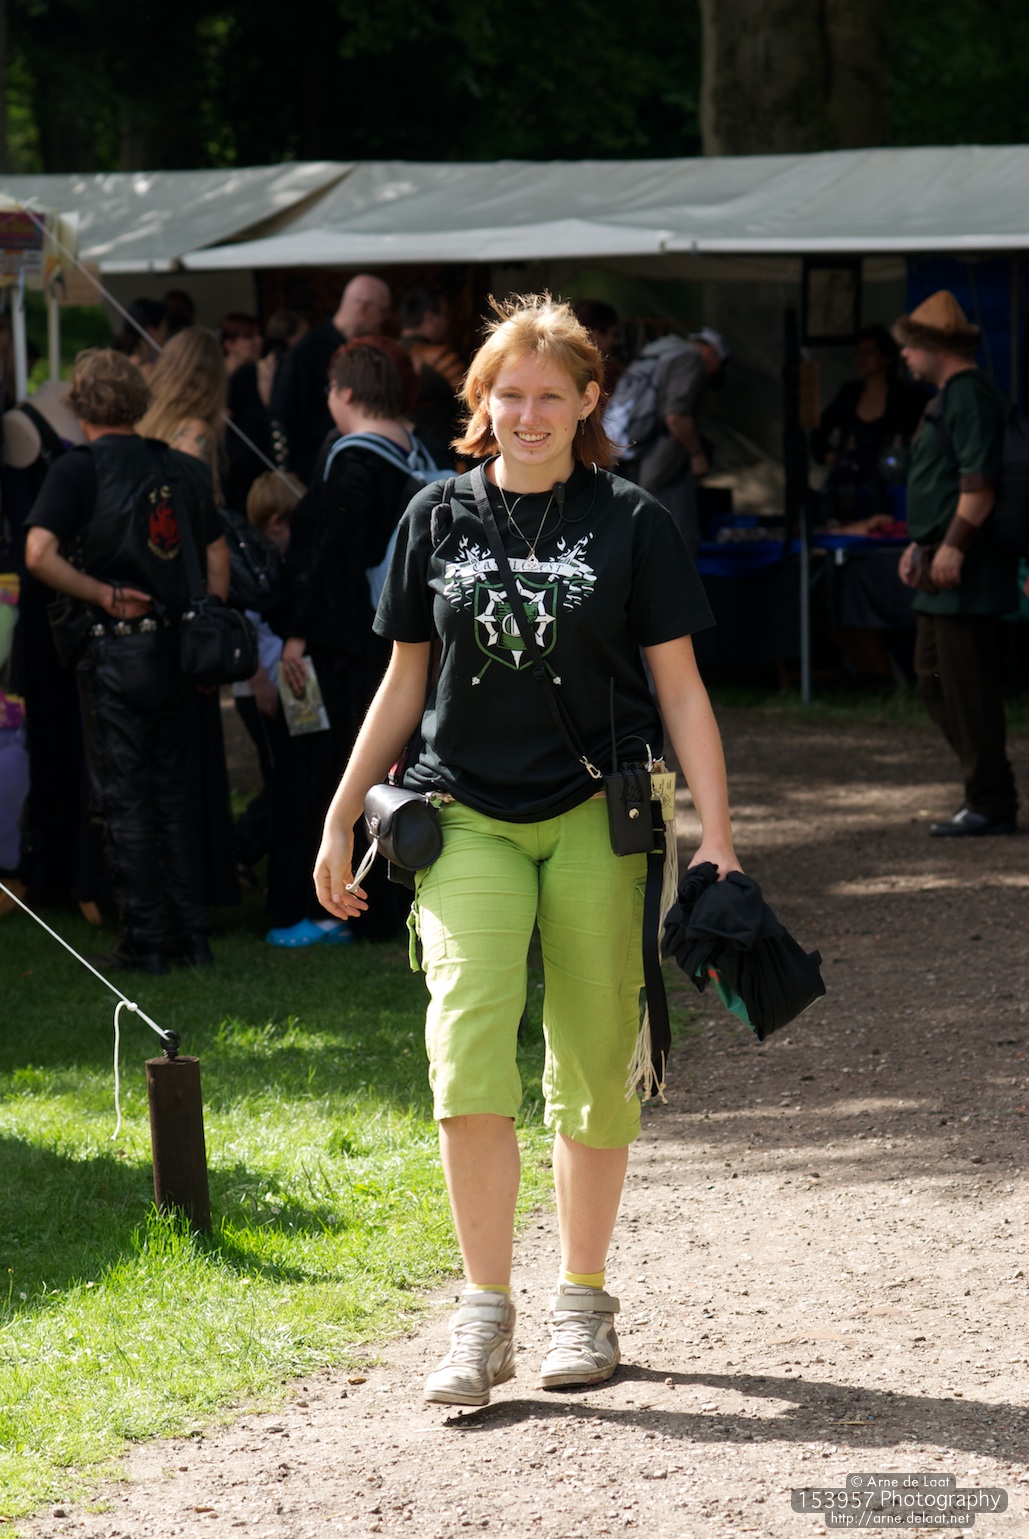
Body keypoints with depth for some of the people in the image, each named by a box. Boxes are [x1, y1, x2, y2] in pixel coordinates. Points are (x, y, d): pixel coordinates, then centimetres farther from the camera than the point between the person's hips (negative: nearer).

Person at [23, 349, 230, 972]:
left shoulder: (79, 469, -8)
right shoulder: (182, 469, 8)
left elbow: (40, 553, -20)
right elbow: (218, 554, 14)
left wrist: (103, 595, -10)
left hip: (116, 649, -5)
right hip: (177, 651, 5)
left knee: (124, 801, 2)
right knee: (173, 794, 14)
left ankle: (146, 942, 2)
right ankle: (192, 935, 15)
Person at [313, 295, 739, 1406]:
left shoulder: (631, 523, 2)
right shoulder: (439, 518, 8)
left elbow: (679, 688, 3)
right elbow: (405, 681, 15)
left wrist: (716, 836, -4)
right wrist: (341, 818, 13)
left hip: (596, 816, -1)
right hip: (465, 815, 1)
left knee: (593, 1067, 3)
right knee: (467, 1052, -15)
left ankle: (582, 1303, 19)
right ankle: (483, 1316, -9)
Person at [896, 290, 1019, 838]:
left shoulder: (969, 395, -14)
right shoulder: (949, 396, 20)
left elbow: (980, 479, -22)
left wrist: (954, 545, -25)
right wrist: (920, 543, 26)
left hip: (967, 566, -11)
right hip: (942, 563, 11)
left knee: (967, 683, -8)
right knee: (933, 674, 14)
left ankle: (990, 804, -4)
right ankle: (986, 781, 18)